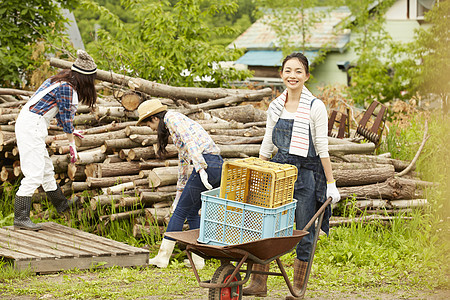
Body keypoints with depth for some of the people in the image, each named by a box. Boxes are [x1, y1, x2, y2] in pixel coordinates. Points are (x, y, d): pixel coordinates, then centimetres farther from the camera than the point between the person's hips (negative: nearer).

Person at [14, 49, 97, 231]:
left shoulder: (58, 80, 13)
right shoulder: (66, 88, -15)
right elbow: (66, 116, -9)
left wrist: (70, 130, 34)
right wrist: (72, 144, 2)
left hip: (26, 124, 10)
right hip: (32, 126, -10)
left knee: (46, 168, 23)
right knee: (34, 174, -12)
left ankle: (61, 204, 38)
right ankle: (20, 217, -14)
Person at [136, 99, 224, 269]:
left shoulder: (172, 118, -1)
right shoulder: (173, 130, 28)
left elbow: (190, 142, -16)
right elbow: (183, 159, 33)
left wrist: (201, 169, -23)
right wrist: (179, 193, 36)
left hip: (206, 165, -9)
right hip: (219, 165, 9)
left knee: (180, 212, 1)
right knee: (192, 212, 17)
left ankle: (163, 257, 9)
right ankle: (198, 259, 16)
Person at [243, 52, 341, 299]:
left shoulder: (315, 107, -7)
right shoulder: (275, 107, 7)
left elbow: (323, 148, -6)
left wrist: (331, 184, -6)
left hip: (306, 172, -4)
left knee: (304, 233, 2)